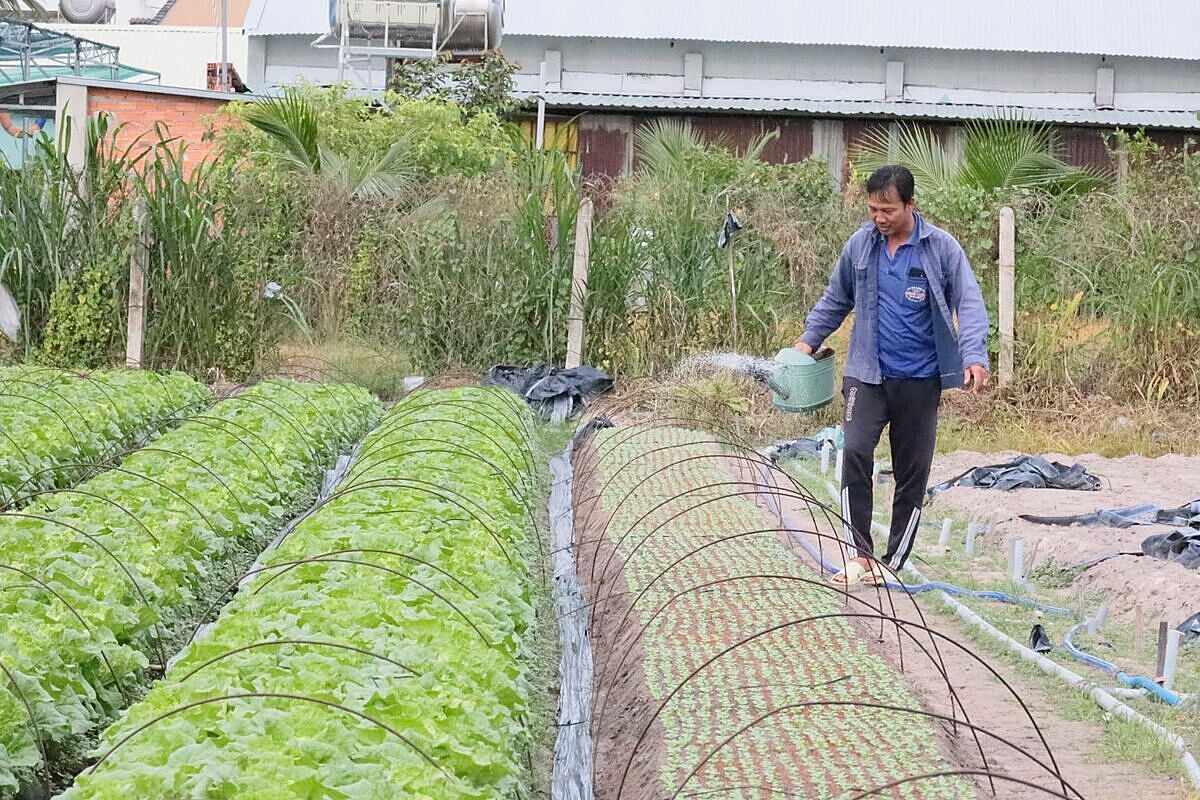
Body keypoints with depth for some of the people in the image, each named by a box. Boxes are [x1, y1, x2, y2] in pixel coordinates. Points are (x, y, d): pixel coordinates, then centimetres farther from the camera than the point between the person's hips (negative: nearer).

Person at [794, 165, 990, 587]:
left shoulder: (941, 248, -7)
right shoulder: (859, 245, 1)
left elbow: (969, 303, -9)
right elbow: (835, 300, 14)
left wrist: (974, 357, -23)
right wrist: (809, 339, 5)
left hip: (921, 381, -1)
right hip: (867, 374, 1)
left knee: (913, 473, 6)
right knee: (855, 453, -18)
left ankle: (892, 563, 17)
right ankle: (858, 555, -12)